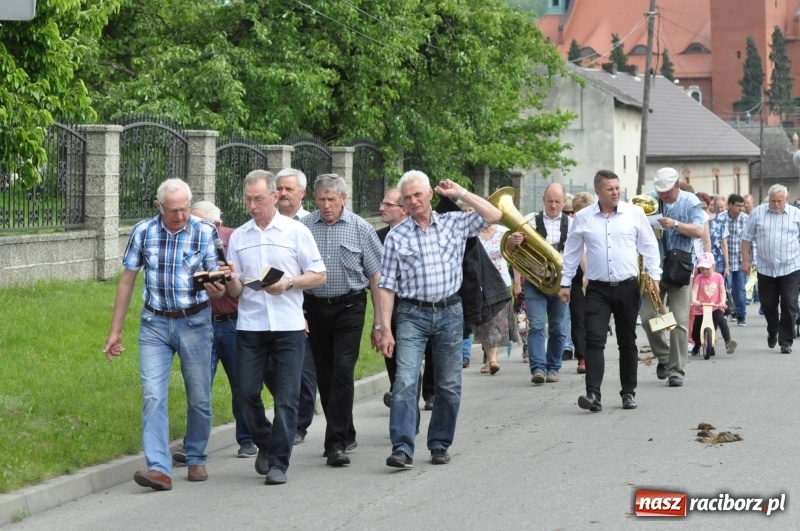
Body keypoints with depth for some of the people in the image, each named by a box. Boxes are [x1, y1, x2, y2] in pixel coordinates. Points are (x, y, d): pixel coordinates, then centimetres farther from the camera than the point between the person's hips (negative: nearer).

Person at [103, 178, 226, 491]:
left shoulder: (205, 232, -5)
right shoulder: (143, 232, -1)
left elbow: (217, 284, -7)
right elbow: (127, 281, 6)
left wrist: (217, 289, -33)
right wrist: (115, 331, 6)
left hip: (195, 322, -1)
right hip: (155, 324, 1)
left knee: (199, 398, 7)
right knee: (152, 396, -11)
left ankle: (196, 460, 26)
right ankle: (158, 468, -17)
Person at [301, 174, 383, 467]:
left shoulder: (360, 229, -1)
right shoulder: (304, 228, 0)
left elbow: (376, 277, 2)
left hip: (349, 307, -2)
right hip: (314, 307, 3)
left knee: (342, 372, -12)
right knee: (324, 375, 9)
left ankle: (336, 443, -11)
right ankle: (346, 435, 25)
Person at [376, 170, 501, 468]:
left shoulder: (453, 224, 6)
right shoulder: (396, 237, 2)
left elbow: (494, 216, 2)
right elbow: (387, 286, 0)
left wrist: (460, 194, 0)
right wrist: (385, 328, -7)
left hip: (450, 312, 2)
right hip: (412, 314, -2)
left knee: (449, 386, 7)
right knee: (405, 382, -14)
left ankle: (440, 445, 19)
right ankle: (402, 449, -19)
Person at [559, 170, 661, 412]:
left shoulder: (634, 213, 2)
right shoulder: (583, 218, 3)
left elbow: (649, 246, 6)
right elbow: (572, 251, 11)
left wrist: (654, 275, -3)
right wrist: (565, 283, 10)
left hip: (628, 287, 1)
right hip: (598, 289, 0)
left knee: (627, 342, 9)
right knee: (595, 340, -11)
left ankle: (629, 393, 18)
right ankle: (593, 394, -16)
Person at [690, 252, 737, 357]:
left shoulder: (718, 277, 0)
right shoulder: (699, 278, -1)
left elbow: (722, 291, -5)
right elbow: (694, 290, -13)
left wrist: (722, 302, -24)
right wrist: (694, 301, -33)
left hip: (715, 308, -1)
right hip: (700, 309, 1)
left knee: (721, 320, -33)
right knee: (695, 334, 4)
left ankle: (728, 341, -33)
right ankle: (697, 345, 36)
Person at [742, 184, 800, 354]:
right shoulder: (758, 213, 3)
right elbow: (747, 238, 7)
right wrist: (745, 260, 3)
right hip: (765, 269, 1)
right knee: (768, 304, 9)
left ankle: (786, 341, 2)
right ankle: (772, 332, 36)